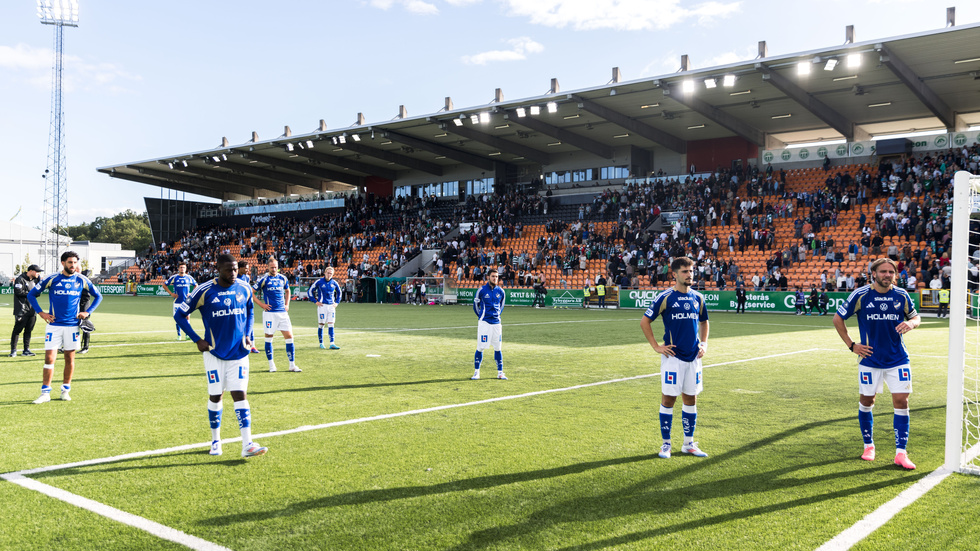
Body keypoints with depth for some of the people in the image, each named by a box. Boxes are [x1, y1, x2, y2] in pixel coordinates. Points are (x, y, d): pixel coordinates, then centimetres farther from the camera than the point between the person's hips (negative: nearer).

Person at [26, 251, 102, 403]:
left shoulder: (81, 280, 3)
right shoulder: (52, 279, -1)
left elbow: (98, 296, 15)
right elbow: (31, 294, 7)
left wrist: (87, 312, 4)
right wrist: (40, 313, -1)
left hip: (72, 324, 2)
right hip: (54, 324, -1)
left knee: (70, 358, 7)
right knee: (49, 358, -6)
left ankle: (66, 390, 19)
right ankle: (45, 393, 0)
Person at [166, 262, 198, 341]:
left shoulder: (189, 278, 5)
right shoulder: (174, 277, 0)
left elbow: (196, 285, 20)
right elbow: (164, 285, 8)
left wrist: (191, 294, 6)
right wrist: (171, 293, -1)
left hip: (186, 301, 1)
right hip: (177, 301, -1)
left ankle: (188, 334, 4)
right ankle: (178, 335, 10)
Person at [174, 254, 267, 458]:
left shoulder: (244, 289, 0)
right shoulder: (204, 291, -10)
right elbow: (179, 315, -1)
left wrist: (247, 334, 8)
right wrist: (198, 340, -6)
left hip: (238, 352, 2)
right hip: (214, 353, -2)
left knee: (240, 394, -5)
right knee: (215, 396, 6)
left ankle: (247, 445, -8)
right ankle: (215, 440, 25)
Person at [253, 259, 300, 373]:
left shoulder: (282, 278, 10)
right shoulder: (263, 279, -4)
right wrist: (261, 304, -7)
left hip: (282, 312, 4)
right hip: (269, 312, -4)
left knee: (289, 336, -1)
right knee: (269, 338, 2)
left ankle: (292, 365, 5)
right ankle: (271, 365, 15)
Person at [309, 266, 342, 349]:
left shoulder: (334, 283, 7)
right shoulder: (319, 282, -4)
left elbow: (338, 292, 24)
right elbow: (310, 291, 3)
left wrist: (337, 302, 14)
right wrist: (316, 301, -2)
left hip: (331, 306, 3)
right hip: (322, 305, -3)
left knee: (331, 325, -1)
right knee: (321, 325, 1)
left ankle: (332, 344, -4)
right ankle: (321, 343, 12)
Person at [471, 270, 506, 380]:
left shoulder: (500, 291, 6)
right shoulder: (482, 290, -4)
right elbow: (475, 305, 6)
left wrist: (497, 314, 10)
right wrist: (481, 316, 3)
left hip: (496, 322, 3)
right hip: (484, 322, -3)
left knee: (497, 348, 6)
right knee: (480, 347, -3)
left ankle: (500, 372, 14)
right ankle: (476, 372, 5)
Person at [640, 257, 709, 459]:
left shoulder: (698, 298, 8)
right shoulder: (665, 298, -7)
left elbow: (704, 322, 24)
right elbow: (644, 321, -4)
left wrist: (704, 343, 11)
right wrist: (656, 346, -7)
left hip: (693, 357, 5)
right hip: (673, 357, -5)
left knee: (691, 399, 10)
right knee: (668, 399, 0)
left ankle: (689, 443, 21)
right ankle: (666, 444, 11)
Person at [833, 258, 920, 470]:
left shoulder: (901, 295, -1)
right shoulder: (860, 295, -8)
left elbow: (915, 317, 14)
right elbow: (838, 318, 1)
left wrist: (910, 324, -11)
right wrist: (851, 345, -3)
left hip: (898, 359, 1)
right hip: (869, 359, -1)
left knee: (901, 401, -6)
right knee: (866, 401, 7)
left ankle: (901, 452, 0)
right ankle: (869, 445, 26)